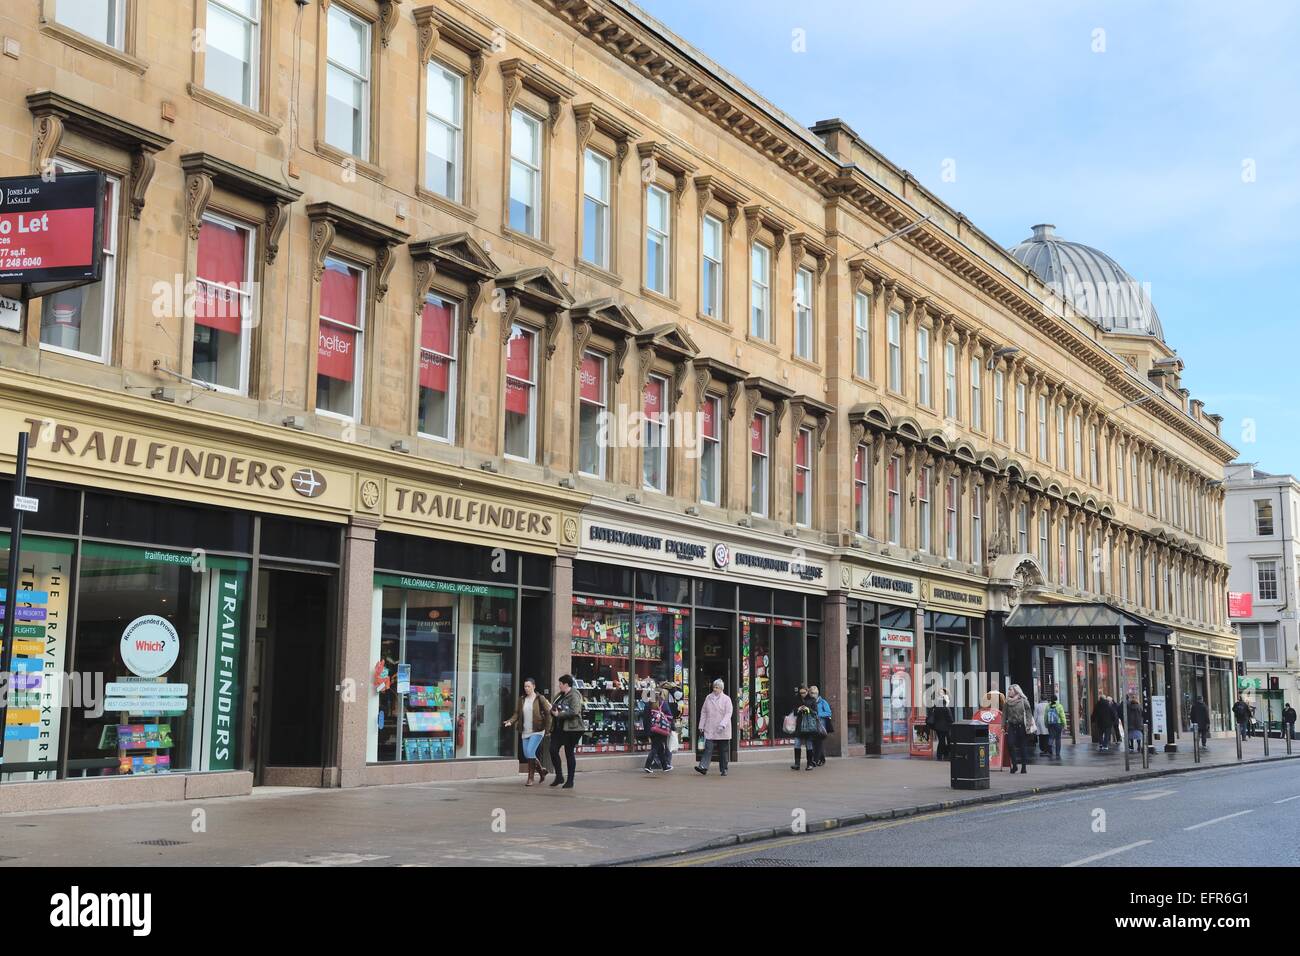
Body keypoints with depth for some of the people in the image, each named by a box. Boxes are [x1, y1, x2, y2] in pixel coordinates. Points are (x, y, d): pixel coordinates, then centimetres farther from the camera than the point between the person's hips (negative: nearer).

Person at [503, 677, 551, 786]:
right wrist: (510, 722, -11)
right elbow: (517, 714, 7)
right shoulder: (522, 700, 9)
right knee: (527, 755, 6)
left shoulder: (540, 699, -4)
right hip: (525, 732, 6)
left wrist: (547, 728, -6)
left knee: (530, 752, -17)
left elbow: (548, 713, -3)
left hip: (537, 731, -6)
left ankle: (530, 778, -6)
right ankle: (541, 770, 29)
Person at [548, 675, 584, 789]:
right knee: (553, 750, 0)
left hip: (571, 728, -8)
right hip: (558, 728, 8)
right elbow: (555, 708, 28)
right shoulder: (560, 695, 15)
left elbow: (574, 712, -25)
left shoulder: (574, 696, -12)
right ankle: (559, 777, 14)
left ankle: (570, 781, 8)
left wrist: (559, 714, -20)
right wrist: (552, 708, 4)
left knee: (569, 753, -1)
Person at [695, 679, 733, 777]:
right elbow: (703, 712, 12)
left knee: (723, 750, 6)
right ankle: (703, 767, -21)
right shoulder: (708, 698, 8)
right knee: (708, 748, -11)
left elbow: (728, 713, -9)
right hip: (710, 729, 2)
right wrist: (701, 725, 7)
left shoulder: (726, 699, -2)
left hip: (722, 731, -2)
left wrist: (723, 724, -22)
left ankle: (724, 769, 16)